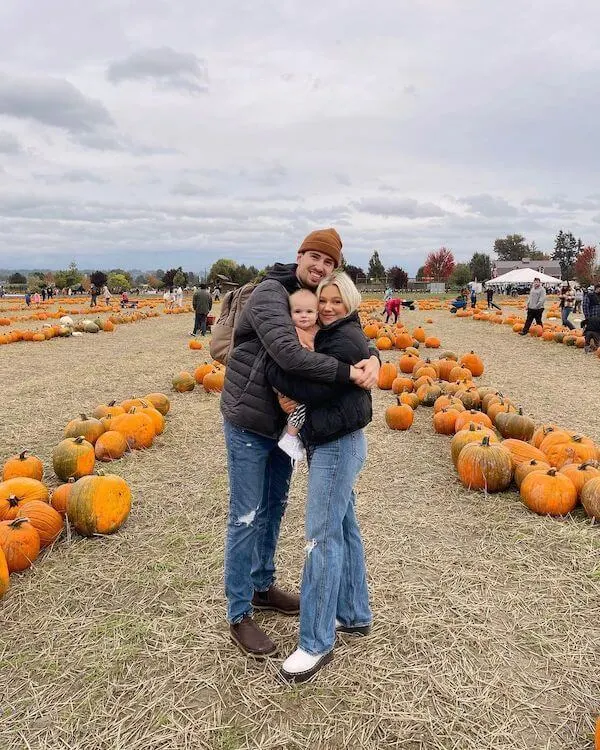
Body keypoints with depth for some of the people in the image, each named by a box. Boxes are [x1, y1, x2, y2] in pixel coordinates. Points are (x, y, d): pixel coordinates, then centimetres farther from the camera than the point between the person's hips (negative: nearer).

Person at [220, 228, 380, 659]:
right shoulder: (270, 294, -19)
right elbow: (288, 354, -34)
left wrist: (372, 359, -25)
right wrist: (347, 372, -34)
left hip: (283, 420, 8)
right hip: (248, 422, -8)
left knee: (274, 506, 20)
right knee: (247, 517, 0)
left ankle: (262, 586, 39)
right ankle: (239, 615, 15)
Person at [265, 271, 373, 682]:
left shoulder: (346, 341, -17)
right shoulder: (334, 335, 15)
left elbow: (311, 390, -23)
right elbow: (315, 382, 12)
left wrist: (269, 366, -16)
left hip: (338, 446, -10)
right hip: (333, 444, 10)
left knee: (322, 537, -6)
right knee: (344, 529, 17)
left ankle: (317, 643, 4)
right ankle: (355, 615, 32)